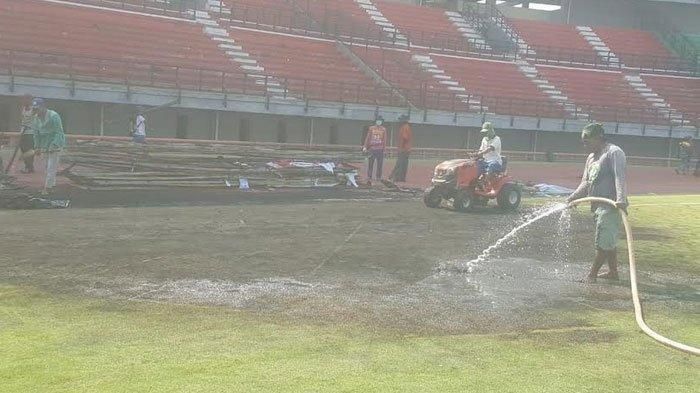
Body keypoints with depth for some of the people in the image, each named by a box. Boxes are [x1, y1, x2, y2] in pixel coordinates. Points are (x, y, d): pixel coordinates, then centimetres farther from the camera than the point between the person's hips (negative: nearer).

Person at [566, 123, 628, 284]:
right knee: (609, 241, 15)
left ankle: (592, 274, -3)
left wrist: (621, 199, -34)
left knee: (603, 242, -6)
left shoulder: (614, 153, -9)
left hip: (610, 206, -10)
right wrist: (573, 197, 6)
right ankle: (613, 272, 23)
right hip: (598, 206, 10)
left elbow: (619, 178, -22)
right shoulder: (591, 157, 19)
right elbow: (586, 183, 21)